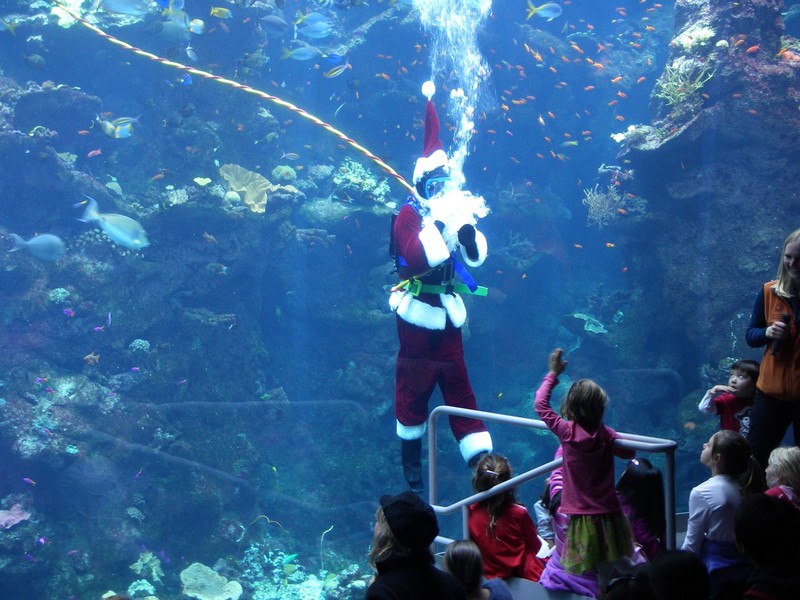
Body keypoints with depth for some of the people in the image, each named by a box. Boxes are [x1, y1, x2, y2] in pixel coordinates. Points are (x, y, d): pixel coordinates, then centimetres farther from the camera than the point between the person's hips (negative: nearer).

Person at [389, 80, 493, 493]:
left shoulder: (453, 212, 6)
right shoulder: (409, 215, -10)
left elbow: (475, 258, 2)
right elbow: (420, 258, -27)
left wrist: (468, 225, -12)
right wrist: (438, 221, -29)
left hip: (447, 315, 5)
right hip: (417, 315, -5)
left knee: (458, 387, 5)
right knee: (413, 387, 7)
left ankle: (481, 459, 3)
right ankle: (411, 460, 24)